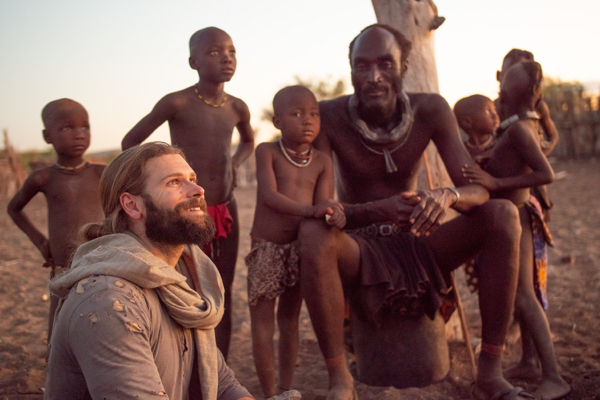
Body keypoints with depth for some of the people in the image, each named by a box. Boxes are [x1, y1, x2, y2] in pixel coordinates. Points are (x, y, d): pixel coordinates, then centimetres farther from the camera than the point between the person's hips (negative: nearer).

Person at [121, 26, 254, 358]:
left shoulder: (237, 108, 4)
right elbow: (130, 142, 0)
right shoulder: (177, 103, -11)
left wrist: (234, 164, 9)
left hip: (226, 211, 6)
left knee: (223, 298, 10)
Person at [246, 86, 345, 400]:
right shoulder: (267, 151, -8)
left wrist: (334, 214, -34)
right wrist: (309, 209, -36)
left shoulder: (322, 161, 0)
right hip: (266, 248, -2)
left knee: (289, 321, 16)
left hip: (302, 248, 3)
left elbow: (324, 202, -10)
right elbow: (269, 194, -21)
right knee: (262, 324, 3)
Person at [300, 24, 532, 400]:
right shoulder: (329, 116, -15)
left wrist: (447, 195, -36)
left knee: (503, 214, -19)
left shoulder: (431, 110, -8)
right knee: (312, 233, -36)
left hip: (416, 243, 3)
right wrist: (379, 210, -41)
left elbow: (478, 189, -11)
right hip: (360, 247, -3)